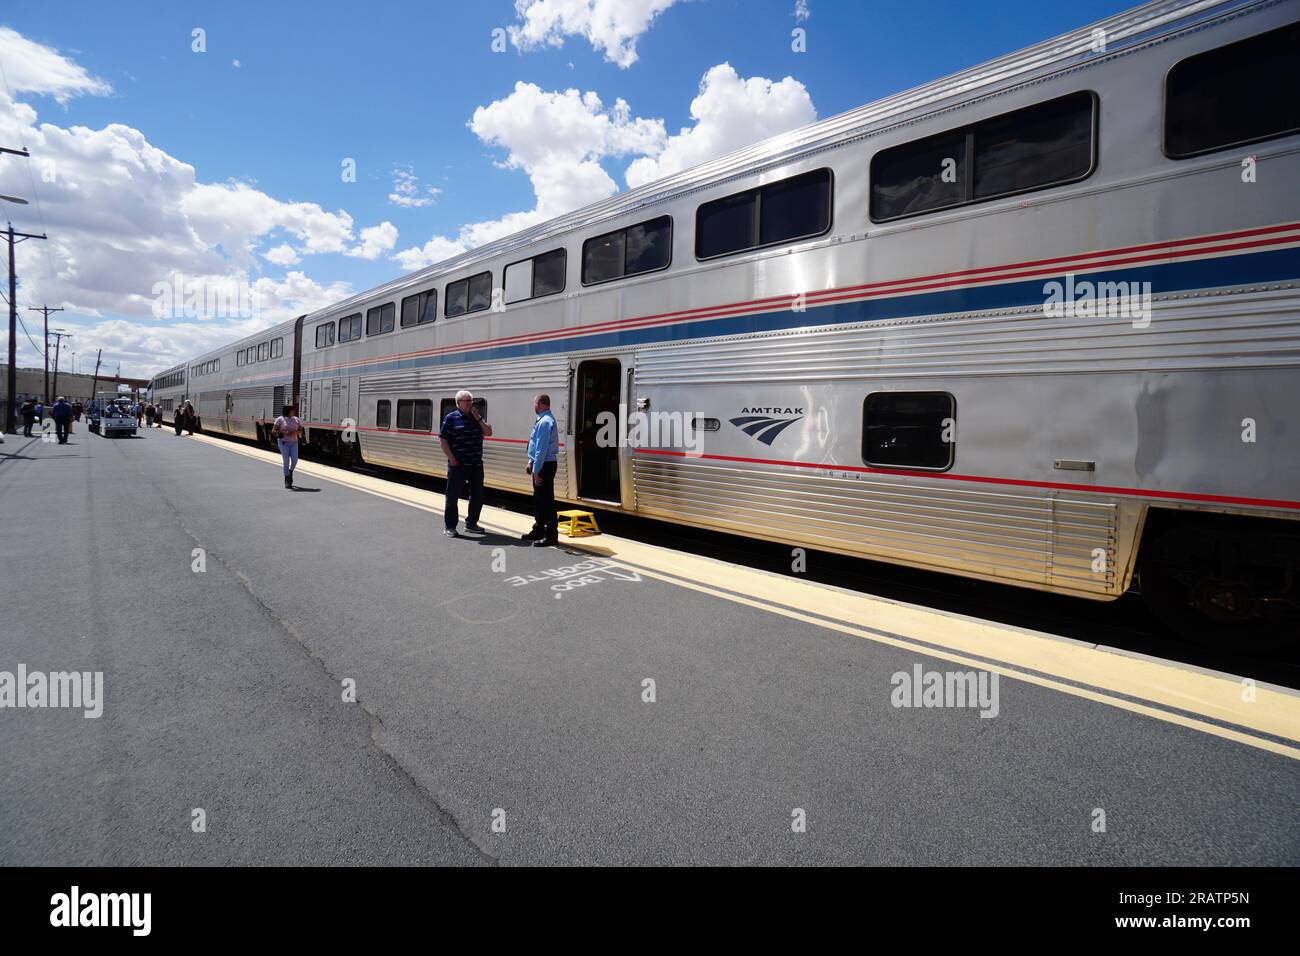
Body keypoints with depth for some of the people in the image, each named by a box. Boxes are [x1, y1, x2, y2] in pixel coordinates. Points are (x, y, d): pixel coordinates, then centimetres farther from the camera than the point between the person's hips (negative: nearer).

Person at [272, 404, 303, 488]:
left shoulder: (296, 420, 5)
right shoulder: (280, 419, -4)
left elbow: (300, 431, 11)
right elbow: (273, 431, -2)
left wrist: (295, 432, -11)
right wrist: (283, 432, -18)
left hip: (293, 442, 3)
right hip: (283, 443, -3)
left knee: (294, 460, -8)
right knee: (286, 461, -5)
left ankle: (290, 472, 26)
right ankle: (287, 481, 4)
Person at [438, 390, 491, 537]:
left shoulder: (476, 417, 14)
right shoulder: (451, 418, -4)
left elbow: (488, 433, 5)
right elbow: (442, 439, -7)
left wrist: (478, 418, -4)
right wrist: (451, 458, -14)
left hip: (476, 464, 6)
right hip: (458, 464, -6)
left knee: (477, 496, 12)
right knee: (453, 496, 2)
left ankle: (471, 524, 26)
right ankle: (449, 527, 12)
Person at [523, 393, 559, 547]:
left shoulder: (545, 422, -19)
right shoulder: (543, 420, 14)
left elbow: (542, 448, -23)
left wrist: (536, 469, -21)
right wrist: (531, 463, 18)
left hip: (544, 466, -10)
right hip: (539, 465, 10)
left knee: (546, 501, -5)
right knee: (538, 499, 19)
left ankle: (551, 536, 2)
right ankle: (538, 531, 31)